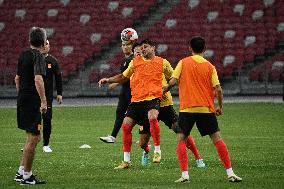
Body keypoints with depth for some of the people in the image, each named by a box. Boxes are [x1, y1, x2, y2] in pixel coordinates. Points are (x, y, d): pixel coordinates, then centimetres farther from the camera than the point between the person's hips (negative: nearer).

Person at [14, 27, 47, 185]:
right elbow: (38, 80, -25)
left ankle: (21, 172, 19)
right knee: (33, 138, -3)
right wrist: (43, 102, -25)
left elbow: (17, 78, 22)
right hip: (33, 102, -9)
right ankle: (27, 176, 0)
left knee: (33, 137, 18)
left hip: (22, 99, 9)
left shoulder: (24, 55, 13)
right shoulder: (38, 56, -14)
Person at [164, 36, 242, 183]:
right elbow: (218, 89, -2)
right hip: (206, 109, 1)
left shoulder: (183, 63, 2)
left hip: (187, 108, -1)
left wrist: (164, 90, 13)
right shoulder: (209, 66, 5)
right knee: (217, 139, 4)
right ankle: (230, 173, -1)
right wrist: (220, 107, 11)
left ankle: (184, 174, -8)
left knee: (181, 140, 5)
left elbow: (173, 82, -7)